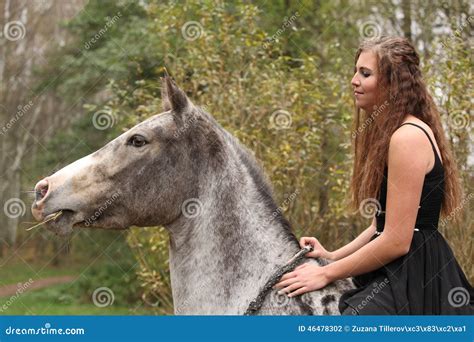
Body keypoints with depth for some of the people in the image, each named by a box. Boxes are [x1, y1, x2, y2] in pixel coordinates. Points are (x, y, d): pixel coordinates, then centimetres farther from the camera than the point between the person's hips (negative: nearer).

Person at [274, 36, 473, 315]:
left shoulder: (408, 138, -18)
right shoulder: (393, 133, 16)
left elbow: (396, 241, -21)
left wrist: (327, 273, -13)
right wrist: (333, 256, 12)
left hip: (411, 279, -11)